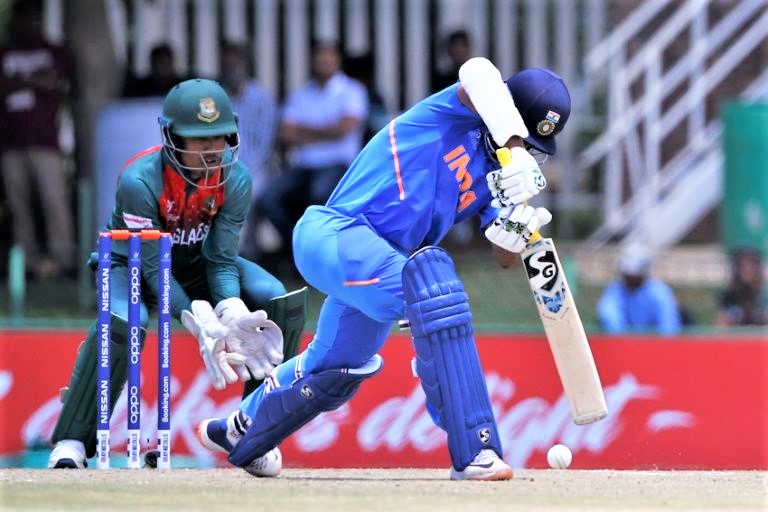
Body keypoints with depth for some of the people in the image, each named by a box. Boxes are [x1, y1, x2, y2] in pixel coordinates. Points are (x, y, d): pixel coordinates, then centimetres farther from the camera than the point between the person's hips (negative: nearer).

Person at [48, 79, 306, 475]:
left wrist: (233, 314, -37)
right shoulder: (139, 180, -32)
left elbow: (221, 259, -17)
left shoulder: (235, 178, -20)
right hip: (133, 263, -4)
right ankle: (71, 442, -24)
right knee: (121, 324, -37)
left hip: (197, 263, 4)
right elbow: (153, 268, -31)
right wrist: (201, 327, -43)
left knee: (281, 303, -18)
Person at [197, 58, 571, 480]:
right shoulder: (459, 113, -12)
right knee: (431, 282, -34)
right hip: (334, 235, -10)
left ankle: (238, 432, 57)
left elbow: (504, 256, 7)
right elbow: (478, 72, -35)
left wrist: (516, 226, -16)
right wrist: (514, 150, -46)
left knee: (335, 372, 27)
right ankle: (473, 452, -38)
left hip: (375, 266, 10)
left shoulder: (497, 176, 9)